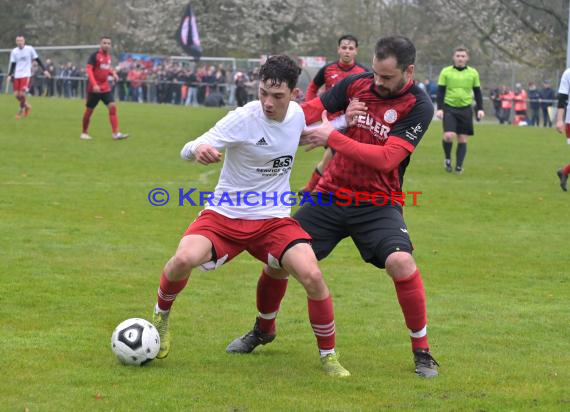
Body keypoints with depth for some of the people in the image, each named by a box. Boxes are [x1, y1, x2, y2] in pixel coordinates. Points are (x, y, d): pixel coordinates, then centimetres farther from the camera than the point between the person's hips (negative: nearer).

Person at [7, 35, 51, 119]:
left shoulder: (30, 49, -3)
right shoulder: (14, 51, 5)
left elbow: (38, 60, 4)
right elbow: (13, 64, 10)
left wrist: (44, 70, 1)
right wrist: (10, 75, -2)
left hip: (26, 75, -4)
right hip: (17, 75, 4)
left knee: (22, 94, -17)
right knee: (16, 95, 1)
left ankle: (21, 111, -1)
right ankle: (27, 106, 26)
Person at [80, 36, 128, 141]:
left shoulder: (108, 56, 10)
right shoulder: (95, 56, -10)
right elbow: (89, 70, -17)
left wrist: (113, 73, 4)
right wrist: (94, 84, -27)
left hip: (106, 88, 5)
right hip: (94, 88, -5)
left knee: (112, 107, -10)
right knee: (89, 110, 4)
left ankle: (116, 133, -14)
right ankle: (84, 133, 21)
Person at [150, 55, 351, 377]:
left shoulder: (297, 114, -1)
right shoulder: (243, 119, -17)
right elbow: (188, 150, -24)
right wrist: (198, 151, -47)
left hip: (274, 218, 3)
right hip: (225, 214, -3)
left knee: (312, 276, -21)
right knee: (185, 259, -31)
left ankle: (329, 355, 2)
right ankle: (161, 316, 3)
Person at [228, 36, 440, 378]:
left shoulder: (418, 106, -14)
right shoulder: (357, 84, -2)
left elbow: (386, 158, -23)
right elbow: (312, 110, 3)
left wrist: (332, 137, -22)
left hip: (378, 203, -4)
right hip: (331, 193, 4)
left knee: (400, 261, -29)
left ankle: (422, 349, -9)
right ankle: (264, 330, 30)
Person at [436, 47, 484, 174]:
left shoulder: (473, 73, 7)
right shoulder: (446, 72, 2)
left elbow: (477, 92, 13)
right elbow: (440, 91, 3)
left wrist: (480, 109, 4)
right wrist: (439, 108, -6)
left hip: (465, 109, 2)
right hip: (449, 108, -2)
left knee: (462, 139, 1)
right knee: (448, 136, -17)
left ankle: (459, 166, 8)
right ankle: (447, 159, 7)